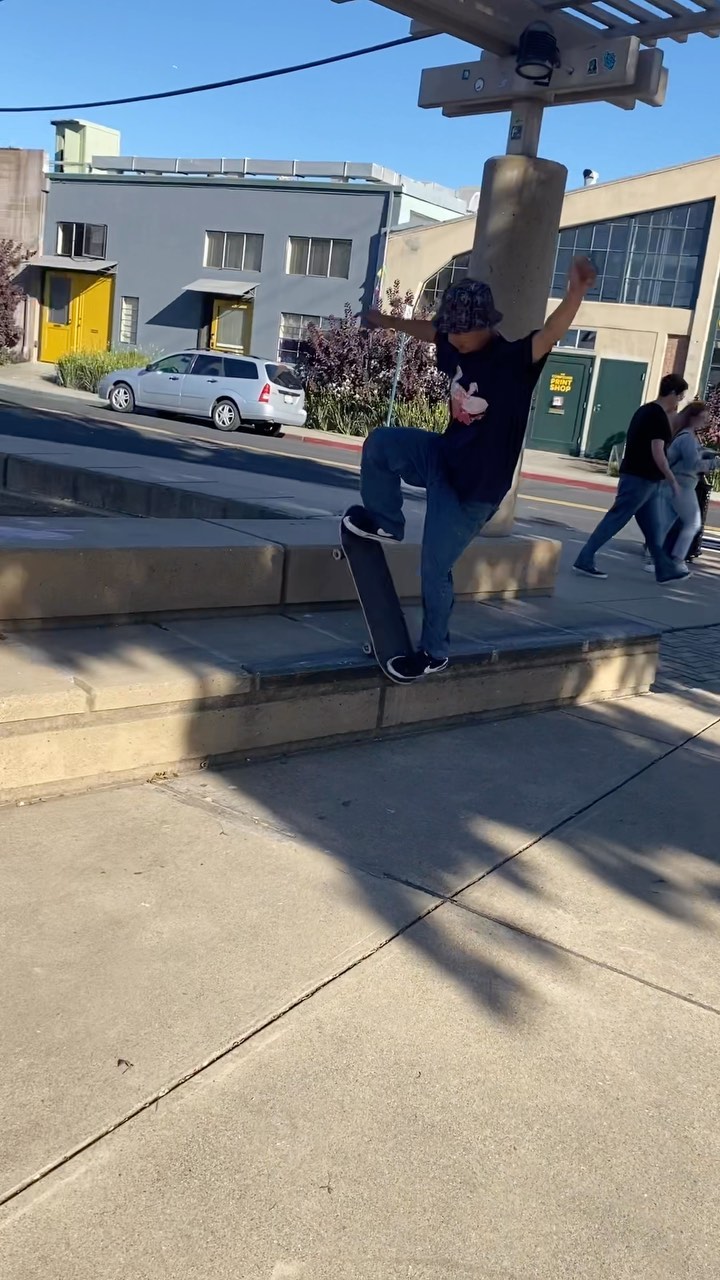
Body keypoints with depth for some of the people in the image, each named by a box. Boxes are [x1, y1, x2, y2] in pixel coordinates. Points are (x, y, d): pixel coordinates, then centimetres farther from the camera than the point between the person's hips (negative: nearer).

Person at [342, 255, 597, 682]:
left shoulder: (513, 360, -24)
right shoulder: (457, 349, -2)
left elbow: (552, 333, -43)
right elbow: (429, 330, 20)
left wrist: (577, 291, -61)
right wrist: (391, 322, 35)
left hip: (474, 485, -7)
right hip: (443, 456, 7)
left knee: (435, 568, -2)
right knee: (380, 443, 1)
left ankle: (434, 654, 18)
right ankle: (387, 522, 22)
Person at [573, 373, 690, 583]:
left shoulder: (645, 410, 14)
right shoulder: (659, 416, -16)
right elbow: (657, 453, -19)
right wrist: (672, 480, -12)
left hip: (636, 476, 10)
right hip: (641, 479, -10)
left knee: (653, 527, 13)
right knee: (614, 520, -6)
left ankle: (666, 569, 19)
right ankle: (585, 560, -2)